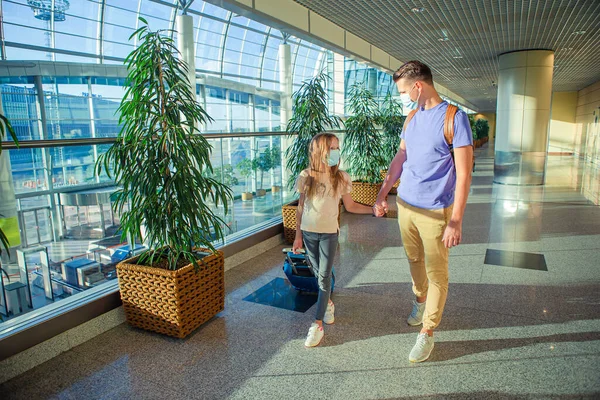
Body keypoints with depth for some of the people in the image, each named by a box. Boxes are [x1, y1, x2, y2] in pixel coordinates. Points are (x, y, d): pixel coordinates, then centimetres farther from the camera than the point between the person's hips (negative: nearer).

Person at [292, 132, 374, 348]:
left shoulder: (341, 178, -4)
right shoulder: (306, 177, -5)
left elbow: (350, 206, 5)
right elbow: (301, 208, 2)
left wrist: (373, 209, -8)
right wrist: (298, 236, 4)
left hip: (329, 233, -1)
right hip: (309, 232, 1)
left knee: (324, 276, -3)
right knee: (319, 273, 13)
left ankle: (318, 324, 2)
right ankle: (328, 303, 41)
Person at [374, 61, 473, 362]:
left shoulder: (454, 118, -13)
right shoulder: (412, 119, 8)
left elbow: (463, 174, -15)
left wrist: (455, 222, -17)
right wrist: (382, 194, 13)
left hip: (435, 212, -6)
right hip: (405, 206, 6)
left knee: (437, 274, 5)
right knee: (414, 260, 21)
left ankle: (427, 333, 18)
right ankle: (420, 300, 46)